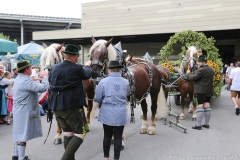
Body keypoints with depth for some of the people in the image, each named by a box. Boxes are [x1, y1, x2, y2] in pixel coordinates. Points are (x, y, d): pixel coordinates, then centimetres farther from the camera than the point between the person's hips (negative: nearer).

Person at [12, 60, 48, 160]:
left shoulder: (18, 79, 12)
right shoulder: (26, 81, -21)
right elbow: (42, 88, -28)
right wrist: (45, 77, -13)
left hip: (19, 111, 11)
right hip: (24, 112, -11)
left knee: (19, 133, 18)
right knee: (23, 135, -4)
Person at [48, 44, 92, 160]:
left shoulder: (54, 68, 6)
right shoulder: (76, 68, -12)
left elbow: (50, 81, 24)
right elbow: (87, 75, 7)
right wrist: (87, 66, 28)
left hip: (56, 106, 7)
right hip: (72, 106, -7)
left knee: (68, 133, 18)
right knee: (80, 133, 2)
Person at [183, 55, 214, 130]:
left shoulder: (201, 70, -16)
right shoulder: (211, 70, 13)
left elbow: (194, 78, -16)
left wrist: (189, 75, 4)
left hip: (201, 91, -9)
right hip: (209, 91, 9)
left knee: (200, 106, -6)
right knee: (207, 106, 12)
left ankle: (198, 125, -5)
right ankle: (206, 124, 18)